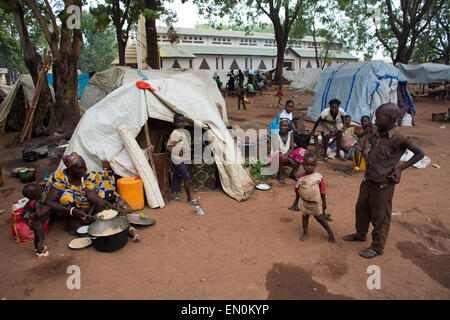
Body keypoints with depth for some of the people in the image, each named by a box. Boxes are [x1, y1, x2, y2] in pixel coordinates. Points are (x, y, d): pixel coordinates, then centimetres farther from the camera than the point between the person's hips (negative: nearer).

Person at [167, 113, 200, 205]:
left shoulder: (183, 132, 12)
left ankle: (172, 196, 26)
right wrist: (178, 152, -17)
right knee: (186, 177, -8)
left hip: (183, 159, 9)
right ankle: (190, 198, -1)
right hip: (178, 160, -9)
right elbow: (168, 147, -14)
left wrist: (188, 147, 9)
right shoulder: (174, 133, -15)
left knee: (177, 177, 14)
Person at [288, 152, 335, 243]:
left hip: (315, 203, -3)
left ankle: (330, 233, 26)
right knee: (304, 216, 14)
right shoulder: (301, 177, -7)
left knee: (320, 218, 7)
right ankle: (305, 233, 33)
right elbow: (297, 191, 6)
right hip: (304, 203, 3)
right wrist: (296, 201, 13)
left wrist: (324, 202, -2)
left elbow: (322, 191, -5)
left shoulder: (318, 177, -13)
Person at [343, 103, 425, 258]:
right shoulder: (376, 133, 0)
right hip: (368, 179, 7)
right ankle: (361, 234, 44)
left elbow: (420, 153, -10)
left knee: (380, 216, 7)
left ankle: (377, 247, 24)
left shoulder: (399, 138, -19)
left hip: (383, 183, -7)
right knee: (361, 208, 21)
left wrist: (400, 168, -15)